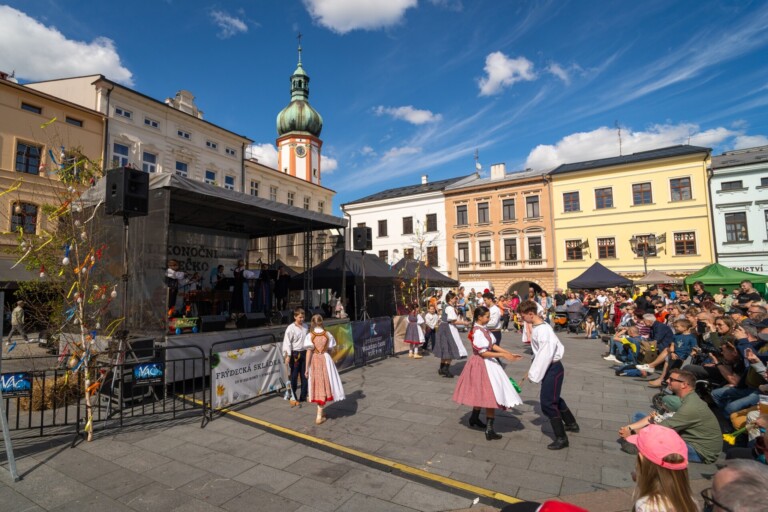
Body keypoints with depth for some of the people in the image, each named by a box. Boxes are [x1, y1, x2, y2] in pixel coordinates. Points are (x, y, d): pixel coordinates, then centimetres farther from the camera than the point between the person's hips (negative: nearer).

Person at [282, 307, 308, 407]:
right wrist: (287, 355, -17)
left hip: (304, 353, 5)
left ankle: (303, 396, 25)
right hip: (295, 354, -5)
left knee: (304, 375, 12)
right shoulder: (290, 328, -11)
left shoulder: (305, 326, 6)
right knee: (294, 376, 4)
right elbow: (287, 342, -13)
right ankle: (293, 397, 17)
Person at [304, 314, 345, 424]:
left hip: (314, 360, 0)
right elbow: (330, 348, 4)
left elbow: (309, 352, -11)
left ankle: (321, 411, 29)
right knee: (324, 384, 7)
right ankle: (319, 416, 7)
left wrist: (306, 368, -7)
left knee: (317, 384, 14)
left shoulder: (310, 335, -8)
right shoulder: (327, 334, -4)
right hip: (325, 359, 0)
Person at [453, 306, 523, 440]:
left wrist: (510, 354, 3)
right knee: (490, 395, -4)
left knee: (481, 393, 22)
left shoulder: (483, 329, 6)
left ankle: (474, 418, 39)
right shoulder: (477, 332, -24)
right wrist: (503, 355, -24)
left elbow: (492, 345, 8)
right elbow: (483, 353, -24)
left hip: (487, 363, 9)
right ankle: (489, 430, 2)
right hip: (481, 364, -9)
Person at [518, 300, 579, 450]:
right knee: (553, 398, 25)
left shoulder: (542, 329, -25)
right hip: (550, 368, 10)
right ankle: (571, 424, 46)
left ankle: (561, 438, 10)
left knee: (547, 402, -3)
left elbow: (545, 354, -26)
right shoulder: (538, 327, 4)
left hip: (552, 368, -10)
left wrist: (534, 374, -22)